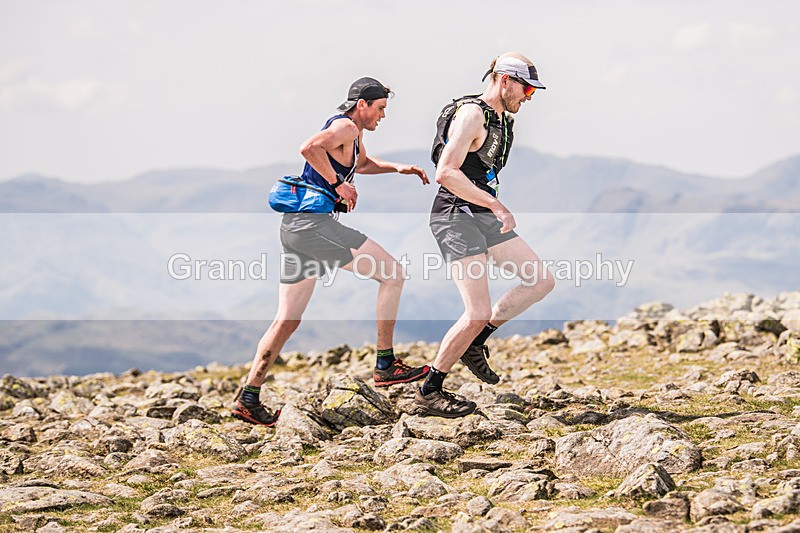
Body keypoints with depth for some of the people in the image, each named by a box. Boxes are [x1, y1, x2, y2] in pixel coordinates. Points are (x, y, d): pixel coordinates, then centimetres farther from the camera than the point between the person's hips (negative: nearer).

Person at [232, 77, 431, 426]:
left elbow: (361, 163, 44)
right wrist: (338, 184, -19)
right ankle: (385, 366, -4)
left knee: (287, 320, 11)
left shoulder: (354, 133, 23)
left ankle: (248, 399, 9)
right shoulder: (346, 127, -9)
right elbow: (309, 148, -28)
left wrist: (397, 168, 30)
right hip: (313, 223, -10)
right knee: (393, 274, -5)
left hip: (294, 226, 10)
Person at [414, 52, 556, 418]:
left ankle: (474, 344, 12)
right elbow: (446, 173, -25)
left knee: (542, 281, 4)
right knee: (479, 313, -15)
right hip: (456, 217, -10)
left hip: (484, 219, 10)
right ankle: (429, 393, -2)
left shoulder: (501, 120, 16)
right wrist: (496, 205, -26)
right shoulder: (471, 114, -15)